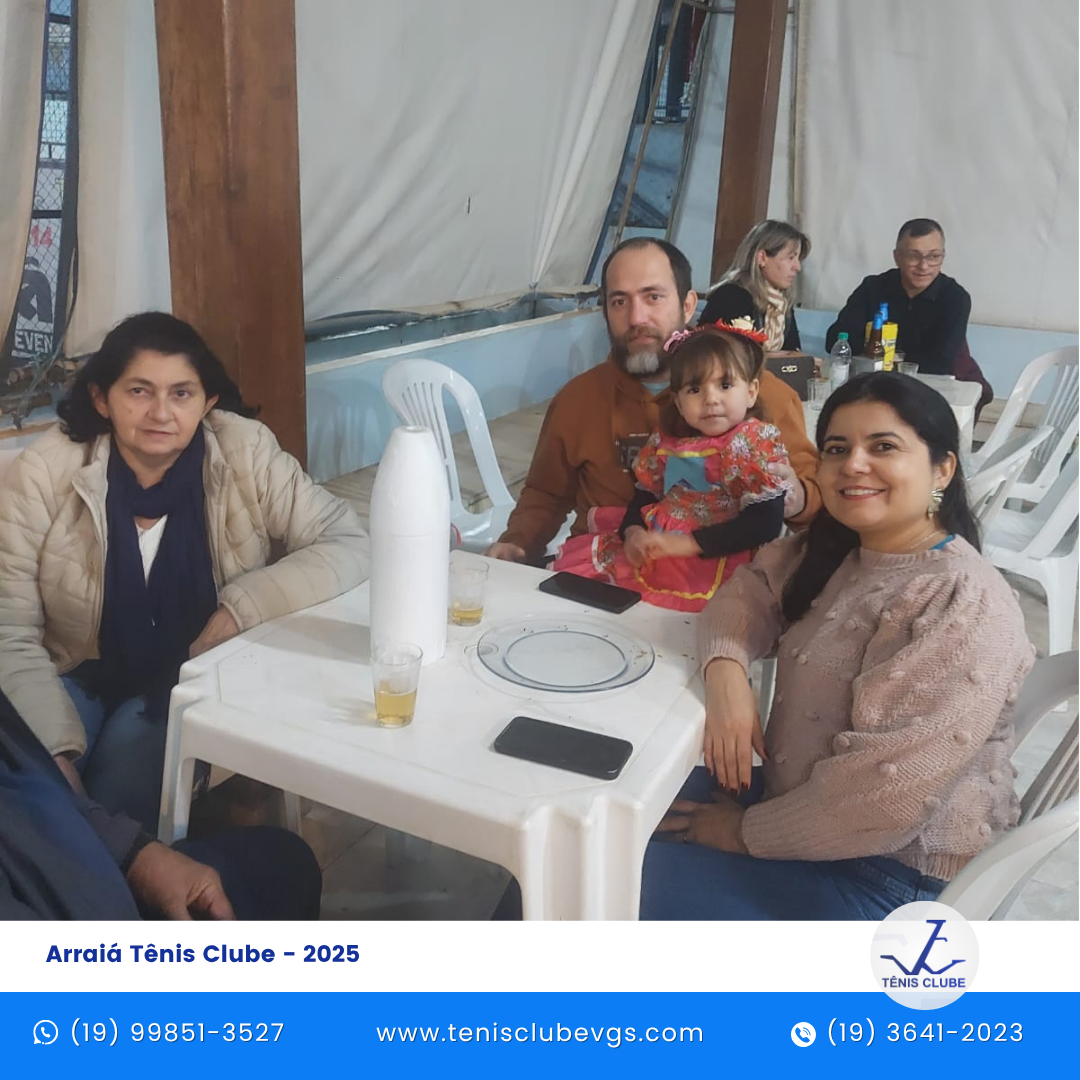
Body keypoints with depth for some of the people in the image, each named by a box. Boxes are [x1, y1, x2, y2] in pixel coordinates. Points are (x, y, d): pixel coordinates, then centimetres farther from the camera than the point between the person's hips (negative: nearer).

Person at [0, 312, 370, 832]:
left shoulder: (244, 454, -15)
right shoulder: (42, 475, -15)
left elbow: (349, 544, -17)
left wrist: (243, 606, -28)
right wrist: (53, 751, -25)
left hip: (192, 680, 0)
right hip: (75, 676, 1)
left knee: (125, 780, -25)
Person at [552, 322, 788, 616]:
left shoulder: (757, 443, -10)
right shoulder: (669, 440, 8)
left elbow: (765, 524, -19)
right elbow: (646, 494, 15)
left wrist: (686, 543, -24)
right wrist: (632, 531, -10)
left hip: (710, 562, -7)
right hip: (655, 549, 7)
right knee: (575, 554, 5)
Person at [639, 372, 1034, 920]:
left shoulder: (964, 609, -25)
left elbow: (885, 796, -29)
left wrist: (749, 831, -17)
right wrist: (725, 669, -18)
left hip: (891, 871, -8)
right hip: (804, 801, 8)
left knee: (629, 885, -10)